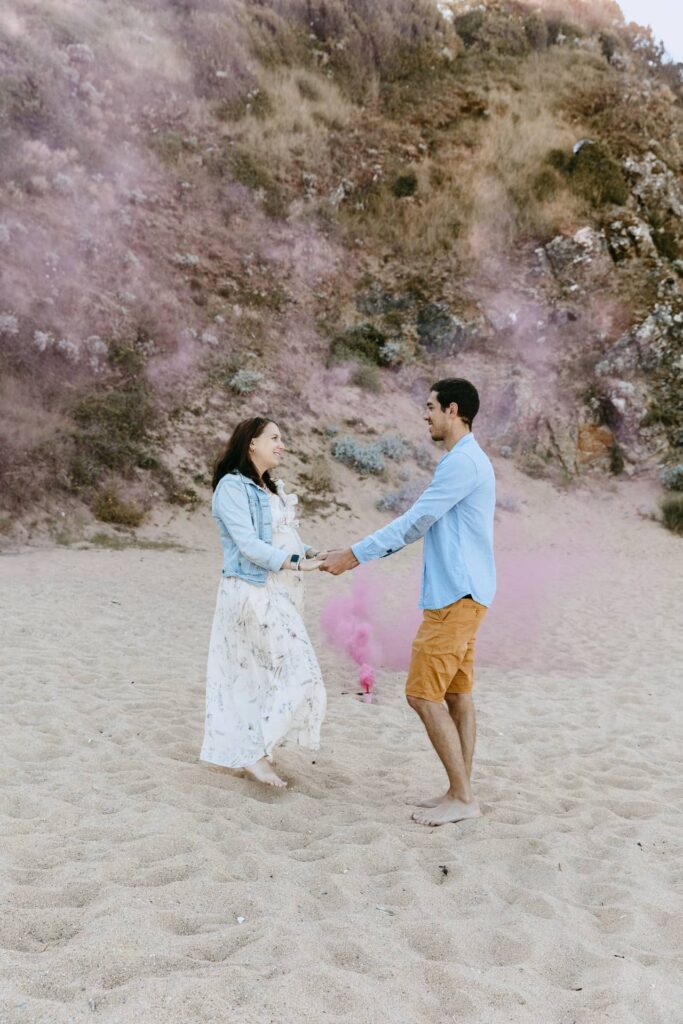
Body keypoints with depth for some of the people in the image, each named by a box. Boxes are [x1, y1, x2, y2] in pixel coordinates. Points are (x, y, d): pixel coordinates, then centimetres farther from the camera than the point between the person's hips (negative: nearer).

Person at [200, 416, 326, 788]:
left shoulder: (274, 489, 18)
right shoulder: (232, 487, -9)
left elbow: (286, 539, 15)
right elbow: (248, 544, -18)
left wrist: (313, 554, -4)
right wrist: (297, 563, -24)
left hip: (281, 593, 8)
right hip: (253, 593, -8)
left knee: (262, 675, 12)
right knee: (299, 673, -10)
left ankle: (250, 751, 22)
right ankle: (254, 754, 1)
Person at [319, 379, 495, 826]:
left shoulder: (464, 462, -15)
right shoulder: (462, 461, 19)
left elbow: (415, 522, -16)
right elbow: (422, 524, 21)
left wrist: (355, 555, -10)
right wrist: (362, 553, 17)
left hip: (456, 596, -10)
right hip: (459, 595, 10)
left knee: (424, 694, -7)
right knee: (457, 694, 11)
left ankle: (462, 796, 1)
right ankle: (462, 793, 18)